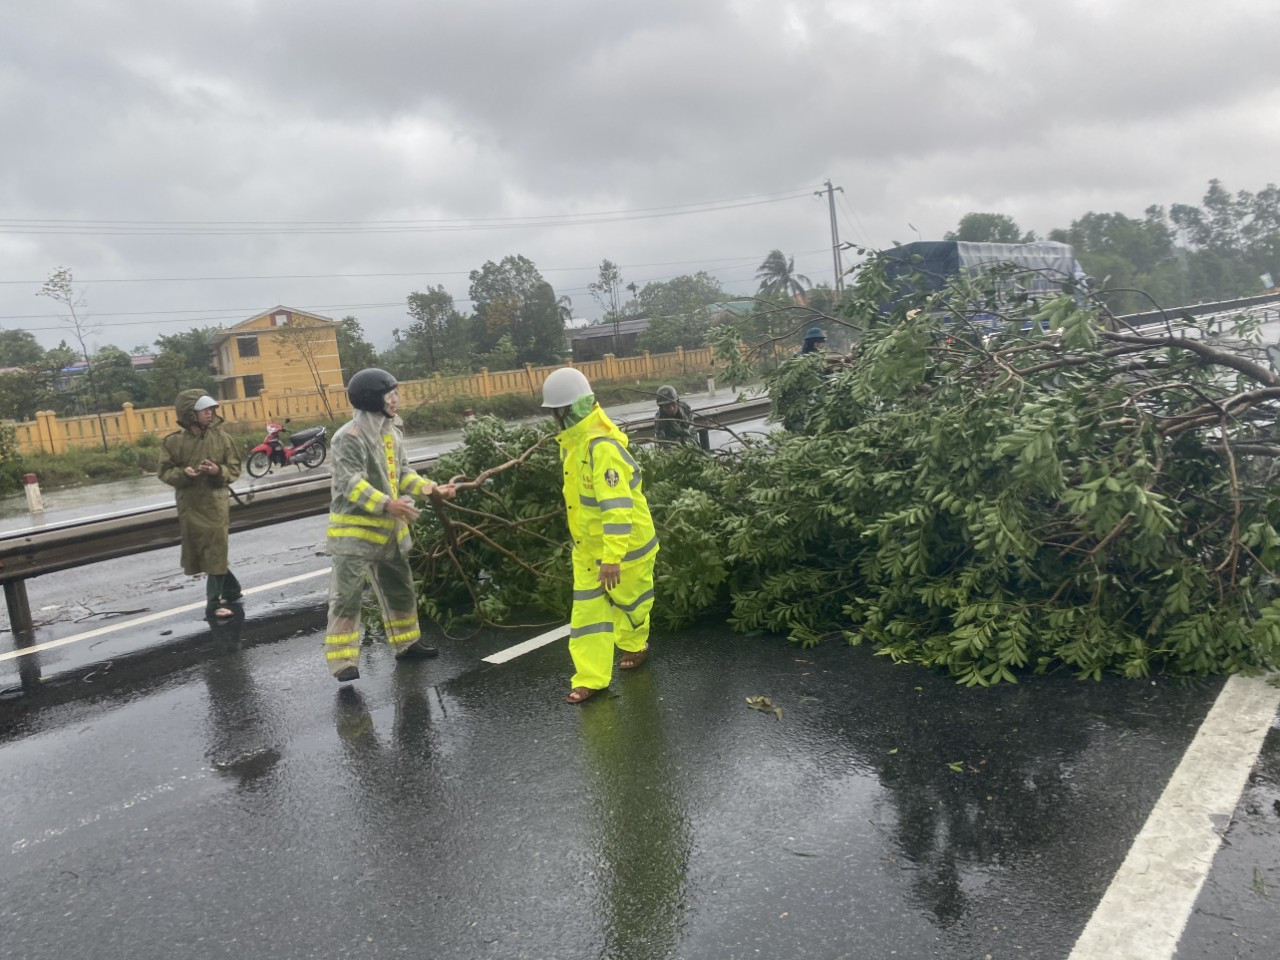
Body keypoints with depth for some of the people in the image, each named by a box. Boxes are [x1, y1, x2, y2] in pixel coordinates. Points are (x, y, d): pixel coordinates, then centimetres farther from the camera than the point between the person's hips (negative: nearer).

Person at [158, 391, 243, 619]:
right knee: (200, 553, 10)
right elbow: (164, 471, 2)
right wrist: (183, 473, -17)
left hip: (216, 503, -1)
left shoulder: (219, 436, -2)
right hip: (190, 505, 1)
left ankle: (214, 604, 6)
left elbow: (234, 467, 3)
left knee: (215, 553, -2)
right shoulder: (173, 441, -4)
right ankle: (231, 590, 27)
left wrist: (219, 471, -17)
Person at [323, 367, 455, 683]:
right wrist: (386, 504, -37)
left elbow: (402, 472, 15)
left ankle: (406, 643, 35)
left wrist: (431, 488, -1)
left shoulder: (392, 431, 9)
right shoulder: (350, 436, -18)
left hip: (388, 527, 9)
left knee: (400, 588, 19)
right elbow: (351, 484, -25)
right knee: (346, 596, -7)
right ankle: (343, 661, -3)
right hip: (354, 529, -9)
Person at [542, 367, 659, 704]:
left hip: (623, 544, -8)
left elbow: (618, 506, -33)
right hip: (588, 546, 8)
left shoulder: (602, 446, -29)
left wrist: (613, 556, -34)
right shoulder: (573, 441, 2)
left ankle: (634, 645, 43)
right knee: (587, 609, 5)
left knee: (629, 601, 16)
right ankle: (590, 677, 10)